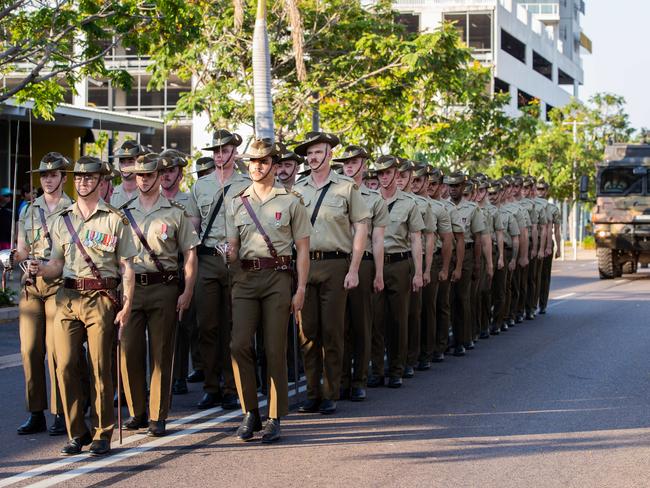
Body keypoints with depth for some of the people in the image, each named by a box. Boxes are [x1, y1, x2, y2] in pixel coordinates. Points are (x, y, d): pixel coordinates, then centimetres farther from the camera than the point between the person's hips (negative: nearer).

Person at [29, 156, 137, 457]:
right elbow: (57, 264, 17)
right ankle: (77, 433, 8)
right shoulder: (62, 220, 15)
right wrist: (41, 270, -6)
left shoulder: (115, 219, 4)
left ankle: (102, 434, 5)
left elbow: (126, 267, 2)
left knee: (100, 367, -4)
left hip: (101, 298, -3)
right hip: (67, 297, 4)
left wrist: (127, 305, -7)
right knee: (65, 366, -3)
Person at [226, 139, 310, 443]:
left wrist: (301, 289, -4)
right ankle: (250, 412, 4)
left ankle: (274, 418, 5)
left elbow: (302, 248, 4)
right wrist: (230, 254, -10)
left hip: (278, 276, -2)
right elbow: (233, 245, 15)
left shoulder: (290, 201, 6)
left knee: (275, 349, -3)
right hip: (245, 277, 3)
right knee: (239, 344, -9)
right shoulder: (237, 202, 14)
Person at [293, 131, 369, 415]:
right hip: (303, 264, 3)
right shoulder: (297, 190, 12)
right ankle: (312, 393, 11)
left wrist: (353, 270, -6)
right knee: (307, 332, 3)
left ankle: (331, 395, 6)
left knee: (332, 332, -2)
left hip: (335, 265, -3)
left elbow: (361, 228, 1)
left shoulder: (347, 187, 3)